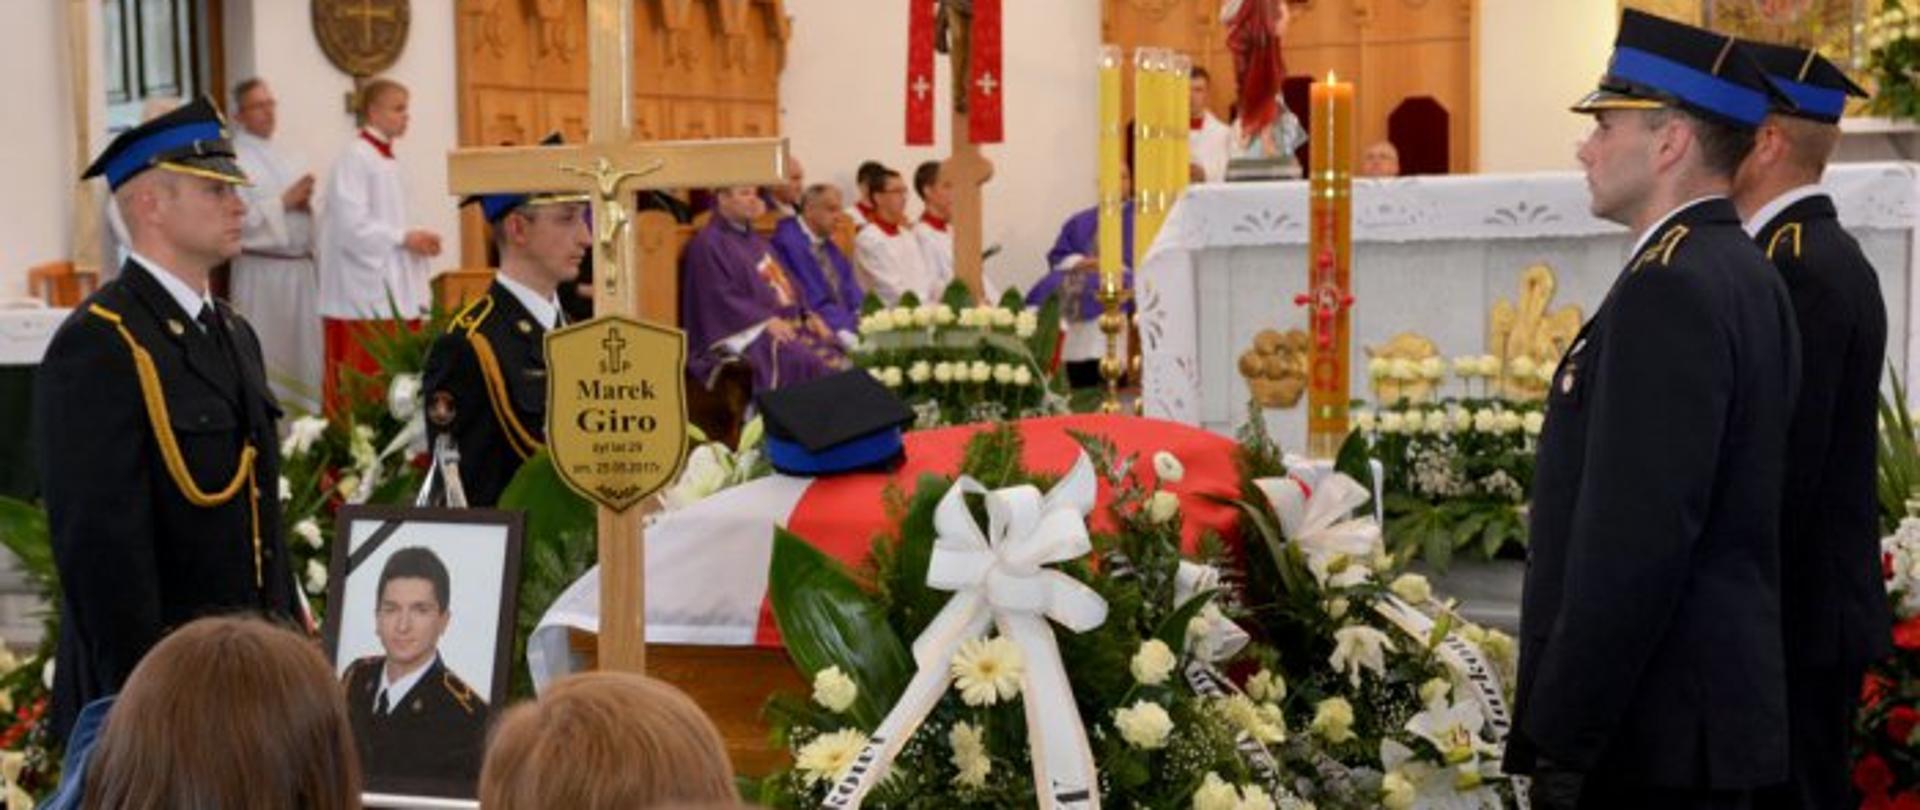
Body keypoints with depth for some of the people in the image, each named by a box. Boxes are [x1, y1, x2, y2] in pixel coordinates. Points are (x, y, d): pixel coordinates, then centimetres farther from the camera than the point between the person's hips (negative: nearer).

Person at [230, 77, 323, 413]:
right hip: (262, 270, -7)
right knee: (266, 361, -5)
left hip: (301, 269, 7)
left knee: (305, 354, 9)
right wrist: (284, 202, -14)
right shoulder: (234, 161, -6)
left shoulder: (285, 160, 17)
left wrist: (304, 203, 2)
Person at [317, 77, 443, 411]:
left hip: (393, 294, 9)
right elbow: (351, 224, -18)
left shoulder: (385, 159, 16)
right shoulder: (354, 157, -11)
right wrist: (404, 237, -16)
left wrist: (415, 240, 5)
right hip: (363, 299, -9)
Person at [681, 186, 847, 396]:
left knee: (836, 355, -17)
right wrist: (765, 321, -20)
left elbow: (787, 283, 24)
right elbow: (719, 297, -11)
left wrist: (809, 315, 5)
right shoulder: (708, 244, 0)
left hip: (789, 322, 8)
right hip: (746, 332, -8)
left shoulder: (755, 241, 26)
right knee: (802, 362, -33)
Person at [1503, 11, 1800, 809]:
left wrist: (1559, 740, -20)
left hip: (1647, 734, -9)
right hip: (1716, 701, 9)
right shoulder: (1741, 275, 12)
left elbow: (1634, 541, -24)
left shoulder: (1670, 287, -18)